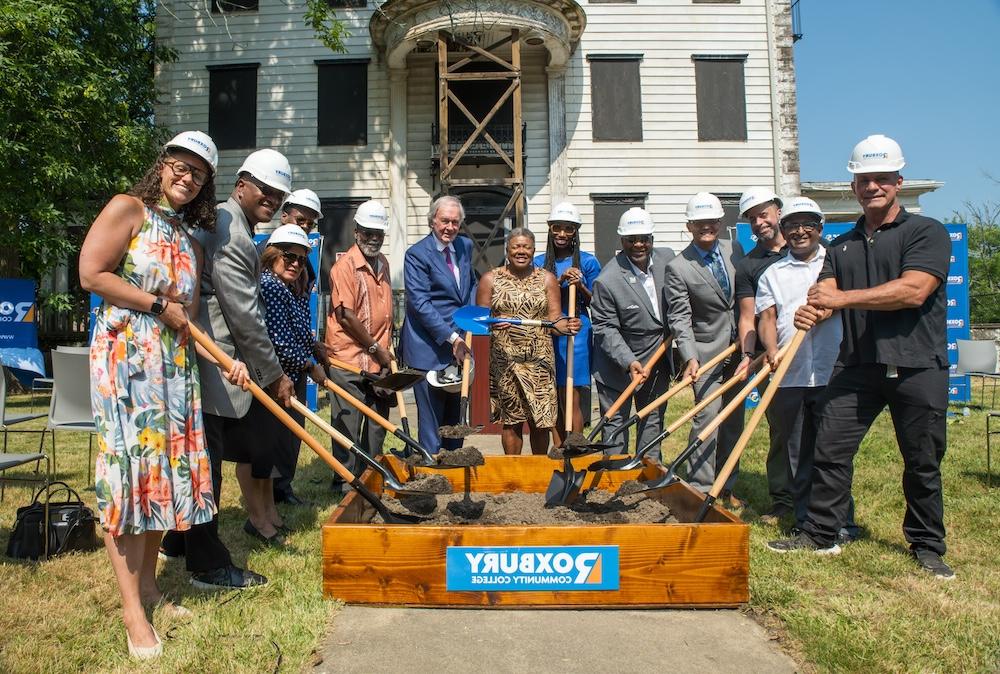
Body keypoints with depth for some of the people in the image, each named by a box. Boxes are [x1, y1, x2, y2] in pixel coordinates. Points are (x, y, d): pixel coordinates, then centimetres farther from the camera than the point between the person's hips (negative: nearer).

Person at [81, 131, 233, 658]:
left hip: (175, 363, 7)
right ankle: (132, 609, 2)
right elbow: (91, 274, -12)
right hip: (125, 357, -7)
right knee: (131, 468, -6)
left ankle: (148, 583, 22)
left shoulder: (190, 237, 17)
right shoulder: (127, 209, -1)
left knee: (169, 467, 7)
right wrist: (159, 305, -9)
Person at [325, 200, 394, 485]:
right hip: (349, 359, -7)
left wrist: (387, 347, 15)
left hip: (379, 360, 8)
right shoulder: (345, 266, -12)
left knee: (378, 423, 15)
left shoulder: (383, 263, 12)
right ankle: (345, 481, 14)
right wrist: (376, 349, -11)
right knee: (348, 425, 1)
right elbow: (346, 315, -16)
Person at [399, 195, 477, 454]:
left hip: (460, 345, 7)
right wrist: (451, 337, -21)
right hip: (429, 348, -7)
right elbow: (420, 303, -17)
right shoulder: (417, 254, -10)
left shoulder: (465, 246, 10)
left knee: (455, 415, 15)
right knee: (431, 419, -1)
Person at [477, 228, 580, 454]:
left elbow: (554, 317, 3)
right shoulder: (490, 279, 6)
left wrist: (567, 327, -18)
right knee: (511, 420, 4)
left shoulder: (547, 279, 9)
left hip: (540, 358, 1)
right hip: (505, 359, 0)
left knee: (542, 419, 1)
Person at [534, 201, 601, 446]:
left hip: (575, 335, -3)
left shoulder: (587, 261, 2)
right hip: (547, 334, 3)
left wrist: (580, 286, -15)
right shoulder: (539, 262, 8)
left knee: (571, 400, -3)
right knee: (555, 400, 9)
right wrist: (560, 281, -12)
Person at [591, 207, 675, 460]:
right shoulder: (607, 281, -22)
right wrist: (629, 361, -27)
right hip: (618, 363, -5)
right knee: (615, 423, 5)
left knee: (653, 421, 16)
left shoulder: (667, 258, -4)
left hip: (657, 358, 5)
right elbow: (605, 329, -17)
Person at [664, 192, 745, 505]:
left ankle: (727, 487, 22)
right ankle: (700, 490, 1)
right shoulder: (678, 267, -10)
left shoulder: (735, 250, 5)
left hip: (737, 350, 5)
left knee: (733, 419, 10)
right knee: (707, 417, -10)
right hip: (706, 352, -5)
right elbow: (679, 318, -12)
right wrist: (690, 357, -23)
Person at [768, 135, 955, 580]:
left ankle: (927, 547, 23)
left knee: (923, 463, 7)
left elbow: (913, 291, -15)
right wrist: (812, 312, -21)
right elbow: (826, 291, 4)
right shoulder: (842, 246, 16)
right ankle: (820, 534, 14)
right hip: (857, 365, 4)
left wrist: (843, 298, -15)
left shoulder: (926, 232, 0)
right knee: (829, 450, 1)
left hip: (918, 367, -4)